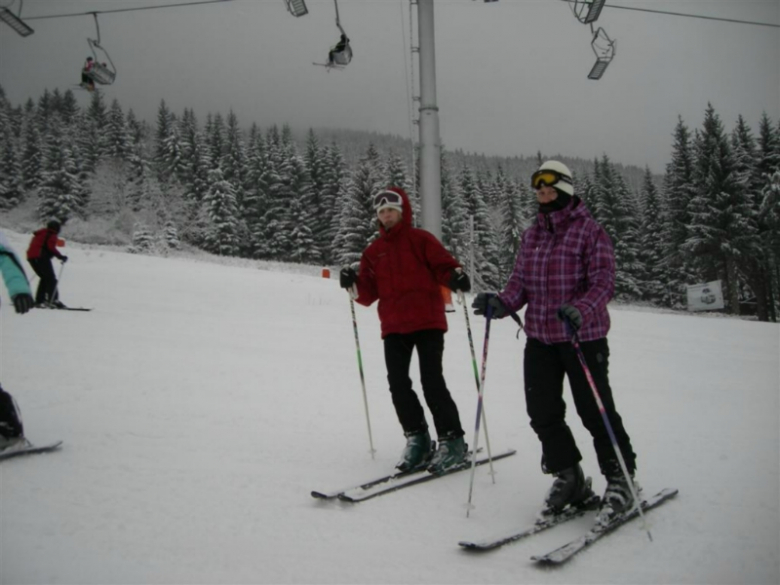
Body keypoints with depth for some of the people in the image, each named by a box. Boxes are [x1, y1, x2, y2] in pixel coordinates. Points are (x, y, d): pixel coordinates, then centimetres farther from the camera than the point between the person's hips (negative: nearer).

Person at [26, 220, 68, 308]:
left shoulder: (41, 234, 24)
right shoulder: (52, 235, -2)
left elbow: (35, 246, 25)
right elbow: (51, 247, -16)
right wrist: (61, 256, -14)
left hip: (32, 257, 9)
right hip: (41, 258, -9)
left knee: (45, 278, 17)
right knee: (51, 279, -7)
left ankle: (39, 300, 12)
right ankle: (52, 300, -19)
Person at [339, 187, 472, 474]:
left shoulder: (420, 239, 4)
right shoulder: (373, 251, 15)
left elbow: (443, 263, -4)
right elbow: (369, 294, 12)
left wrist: (456, 276, -25)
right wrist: (353, 284, -8)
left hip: (427, 321, -4)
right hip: (393, 326, 5)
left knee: (432, 382, -8)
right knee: (398, 385, 1)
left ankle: (451, 440, 5)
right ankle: (417, 438, 16)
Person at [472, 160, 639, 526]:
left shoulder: (589, 230, -7)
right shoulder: (531, 235, 11)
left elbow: (603, 281, -15)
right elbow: (520, 281, 8)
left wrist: (581, 309, -34)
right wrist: (501, 303, -12)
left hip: (583, 336, -6)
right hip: (539, 337, 6)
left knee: (595, 410, 0)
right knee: (542, 412, 5)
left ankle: (620, 481, 20)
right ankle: (568, 477, 25)